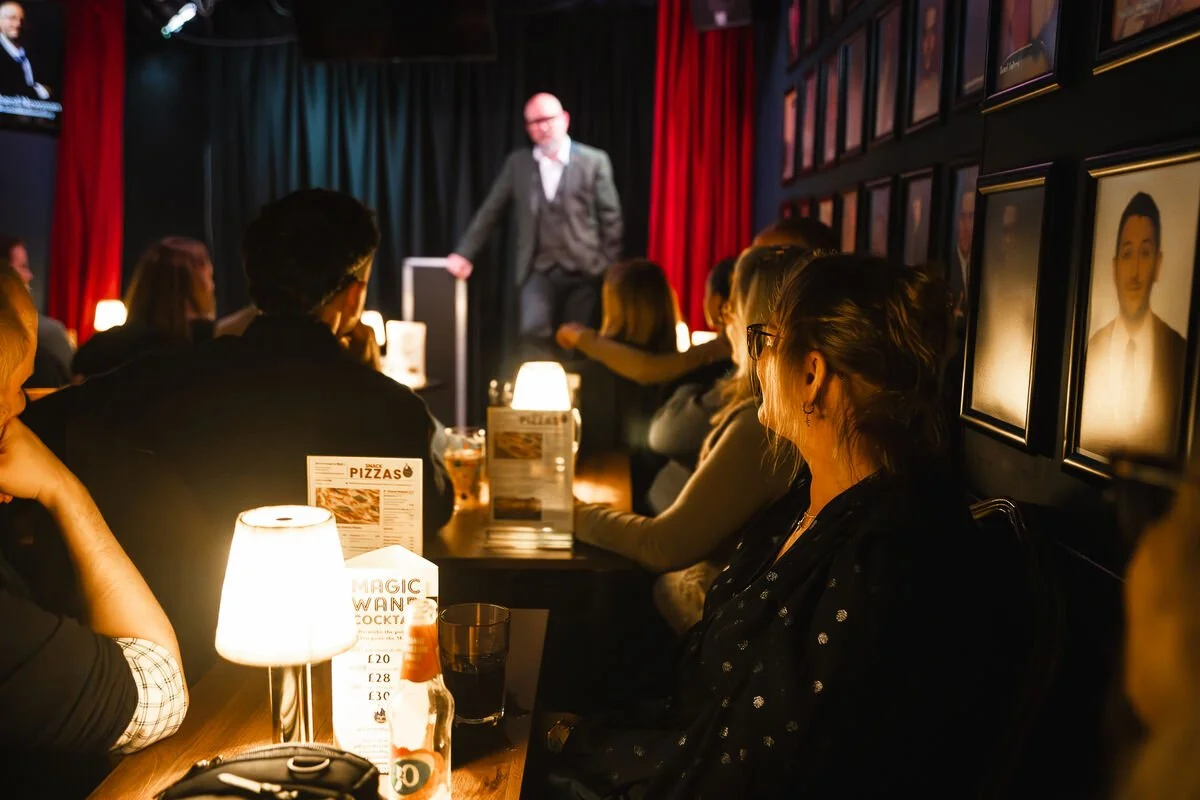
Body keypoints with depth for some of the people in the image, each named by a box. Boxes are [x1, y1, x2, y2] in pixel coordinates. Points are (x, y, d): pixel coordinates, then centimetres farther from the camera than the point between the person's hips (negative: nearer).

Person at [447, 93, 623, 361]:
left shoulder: (594, 161, 1)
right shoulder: (517, 164, 8)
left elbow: (610, 217, 1)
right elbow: (490, 211, 10)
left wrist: (610, 269, -3)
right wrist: (464, 253, 4)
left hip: (584, 270, -1)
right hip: (540, 271, 1)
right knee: (533, 330, -18)